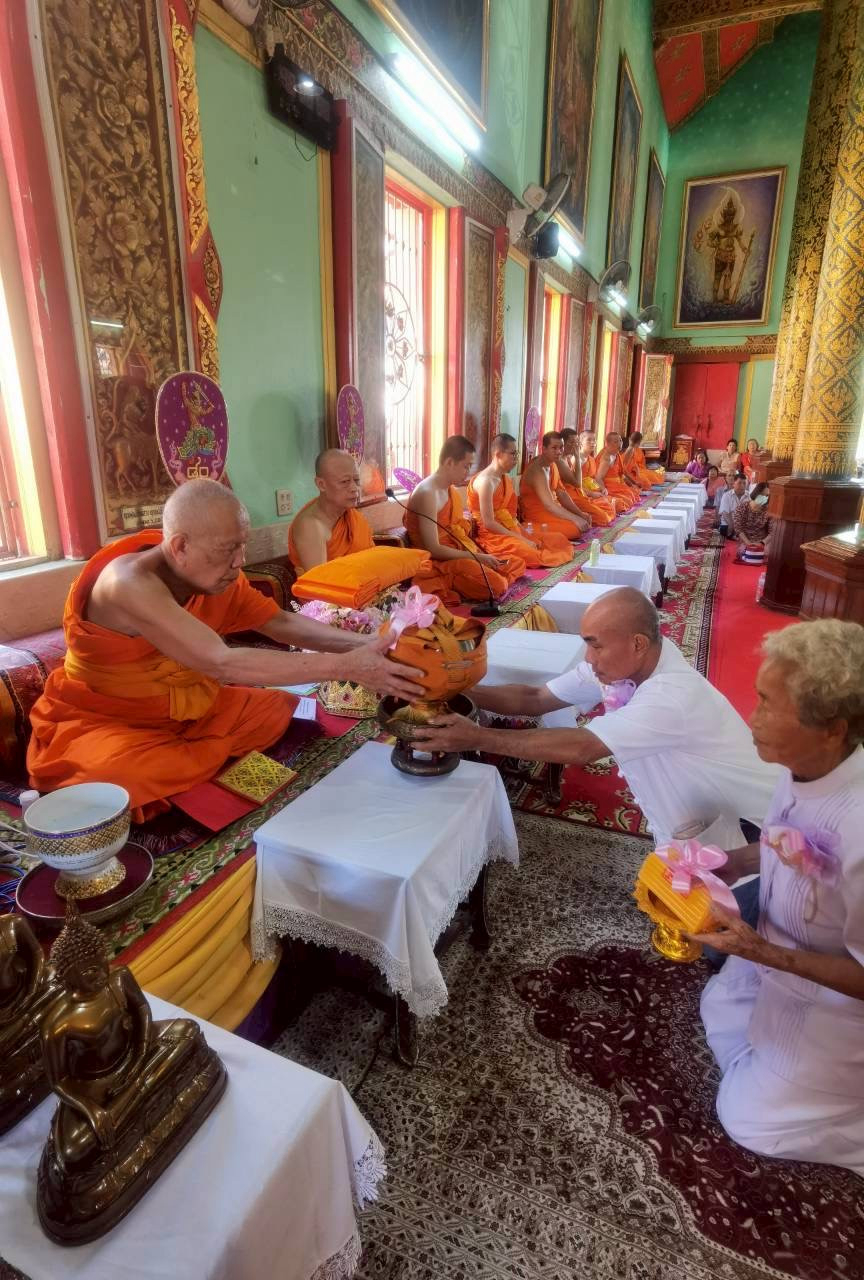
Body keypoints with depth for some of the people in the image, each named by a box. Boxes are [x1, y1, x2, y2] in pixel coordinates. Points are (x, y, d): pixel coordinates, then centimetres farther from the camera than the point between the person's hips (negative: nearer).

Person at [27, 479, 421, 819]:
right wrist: (344, 666, -40)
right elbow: (222, 663, -39)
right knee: (127, 774, -38)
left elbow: (281, 623, -1)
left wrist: (361, 646, -18)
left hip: (184, 710, 7)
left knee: (287, 712, -4)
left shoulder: (215, 574, -9)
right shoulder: (130, 581, -31)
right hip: (101, 722, -6)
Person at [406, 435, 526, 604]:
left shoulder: (451, 490, 12)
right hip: (438, 561, -10)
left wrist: (480, 555, -4)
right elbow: (433, 549, -22)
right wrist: (477, 557, -19)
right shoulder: (428, 493, -19)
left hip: (457, 554, 10)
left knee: (518, 563, 13)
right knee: (496, 585, -28)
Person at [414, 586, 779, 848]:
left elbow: (579, 748, -43)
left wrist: (477, 738, -41)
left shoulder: (673, 697, -38)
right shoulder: (618, 663, -13)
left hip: (753, 827, -6)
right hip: (705, 811, 6)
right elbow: (535, 698, -11)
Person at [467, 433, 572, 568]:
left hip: (510, 530, 10)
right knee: (533, 554, -33)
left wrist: (525, 533, -1)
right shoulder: (486, 481, -17)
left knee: (559, 540, 4)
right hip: (493, 535, -10)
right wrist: (521, 539, -18)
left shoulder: (507, 479, 14)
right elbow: (489, 523, -21)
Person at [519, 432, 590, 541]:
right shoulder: (537, 470, -23)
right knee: (577, 528, -21)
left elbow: (562, 493, 10)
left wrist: (580, 514, -1)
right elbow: (549, 504, -32)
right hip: (537, 514, -9)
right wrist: (575, 518, -36)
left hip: (552, 509, 10)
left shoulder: (553, 465, 8)